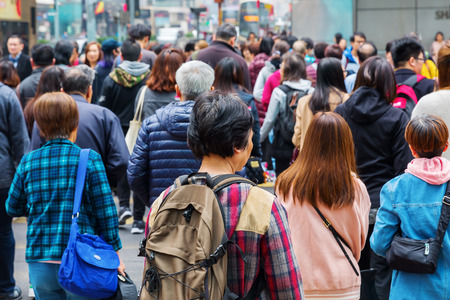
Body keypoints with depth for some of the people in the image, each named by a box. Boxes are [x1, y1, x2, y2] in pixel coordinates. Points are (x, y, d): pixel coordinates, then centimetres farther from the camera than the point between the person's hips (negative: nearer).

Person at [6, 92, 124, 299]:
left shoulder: (28, 162, 2)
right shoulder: (90, 160, -6)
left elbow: (13, 208, 12)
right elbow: (106, 211, -6)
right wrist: (114, 255, 3)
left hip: (39, 266, 3)